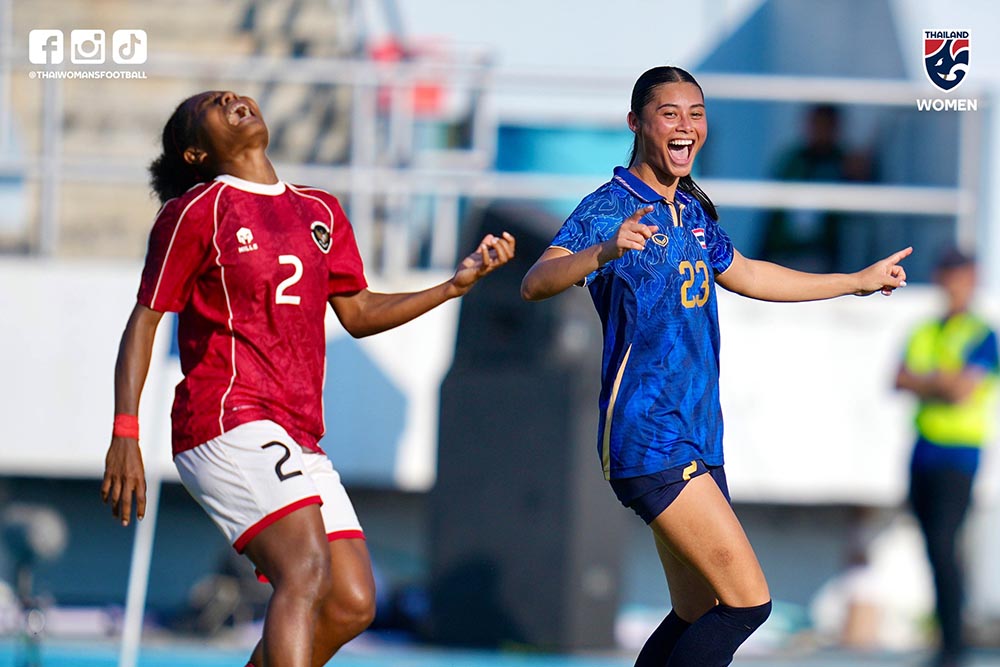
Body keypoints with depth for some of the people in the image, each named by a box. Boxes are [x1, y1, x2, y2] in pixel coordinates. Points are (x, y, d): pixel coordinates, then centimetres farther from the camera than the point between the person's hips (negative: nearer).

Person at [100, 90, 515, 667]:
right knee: (307, 572, -26)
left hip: (299, 437, 7)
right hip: (229, 423, -7)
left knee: (352, 605, -4)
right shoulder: (198, 210, 1)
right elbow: (144, 322, 1)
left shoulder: (321, 213, 20)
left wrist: (456, 284, 14)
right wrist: (125, 435, -9)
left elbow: (358, 313, 26)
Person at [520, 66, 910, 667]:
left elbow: (743, 275, 34)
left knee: (698, 616, 7)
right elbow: (536, 283, -25)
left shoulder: (692, 211, 15)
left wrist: (858, 281, 42)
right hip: (647, 436, -9)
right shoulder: (610, 207, -10)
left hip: (699, 437, 9)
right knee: (749, 600, -14)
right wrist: (604, 252, -45)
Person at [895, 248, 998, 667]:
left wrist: (926, 380, -3)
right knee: (935, 549, 7)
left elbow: (965, 388, -14)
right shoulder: (925, 333, 15)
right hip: (924, 451, 6)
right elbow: (900, 381, 5)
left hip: (958, 451, -6)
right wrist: (942, 383, -9)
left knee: (943, 545, -16)